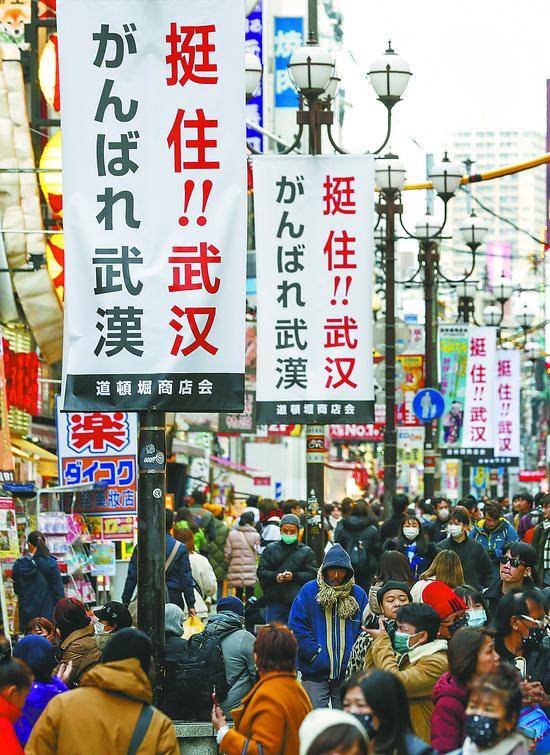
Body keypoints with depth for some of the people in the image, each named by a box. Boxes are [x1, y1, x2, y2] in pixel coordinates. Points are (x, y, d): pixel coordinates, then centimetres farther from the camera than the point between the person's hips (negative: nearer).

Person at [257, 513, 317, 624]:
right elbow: (261, 572, 6)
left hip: (298, 601, -1)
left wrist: (294, 576, -15)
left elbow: (312, 574, 0)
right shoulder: (270, 549, 12)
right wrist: (274, 576, -14)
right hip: (274, 601, 1)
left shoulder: (306, 552, 8)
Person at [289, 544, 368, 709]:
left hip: (348, 674, 2)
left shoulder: (358, 595, 6)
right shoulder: (309, 592, -1)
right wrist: (315, 653, -12)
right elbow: (296, 627, -5)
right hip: (315, 673, -2)